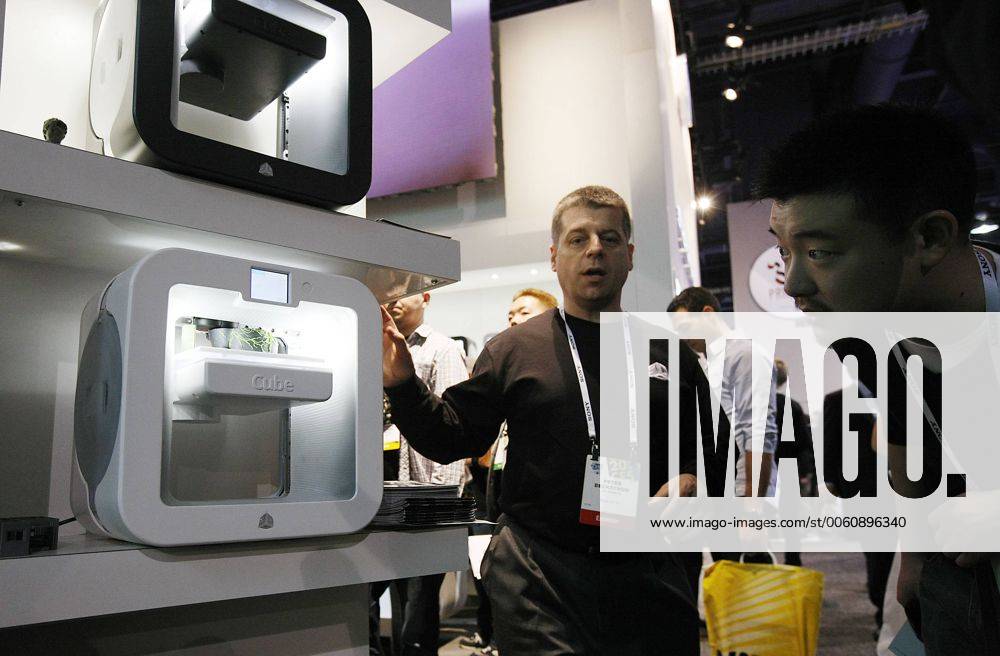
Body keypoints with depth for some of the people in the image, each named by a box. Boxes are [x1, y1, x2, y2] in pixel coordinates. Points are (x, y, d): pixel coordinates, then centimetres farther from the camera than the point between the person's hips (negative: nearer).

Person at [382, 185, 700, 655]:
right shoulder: (513, 348, 1)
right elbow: (451, 437, 1)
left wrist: (688, 482, -7)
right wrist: (402, 384, -13)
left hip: (647, 576, 3)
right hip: (539, 576, -2)